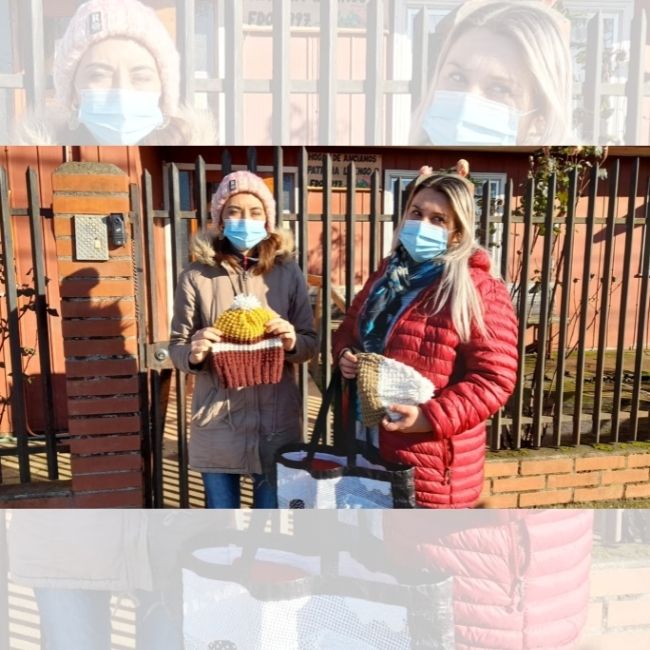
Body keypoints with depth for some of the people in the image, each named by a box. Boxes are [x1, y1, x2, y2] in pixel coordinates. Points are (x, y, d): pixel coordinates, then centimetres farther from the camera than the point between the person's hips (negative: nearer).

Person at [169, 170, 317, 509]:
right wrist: (193, 354, -21)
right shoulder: (196, 276, -4)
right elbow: (176, 347, 1)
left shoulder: (288, 272, -1)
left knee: (274, 510, 15)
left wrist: (292, 344, -18)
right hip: (217, 423, 0)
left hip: (276, 422, 1)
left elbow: (311, 343, 4)